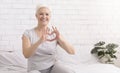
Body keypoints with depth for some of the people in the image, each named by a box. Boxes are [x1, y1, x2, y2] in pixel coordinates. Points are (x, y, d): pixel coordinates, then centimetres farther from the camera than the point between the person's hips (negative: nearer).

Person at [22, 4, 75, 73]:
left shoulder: (54, 33, 2)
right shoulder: (28, 33, -3)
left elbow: (72, 51, -8)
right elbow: (26, 55, -19)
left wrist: (60, 39, -27)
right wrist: (39, 41, -36)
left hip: (53, 66, 2)